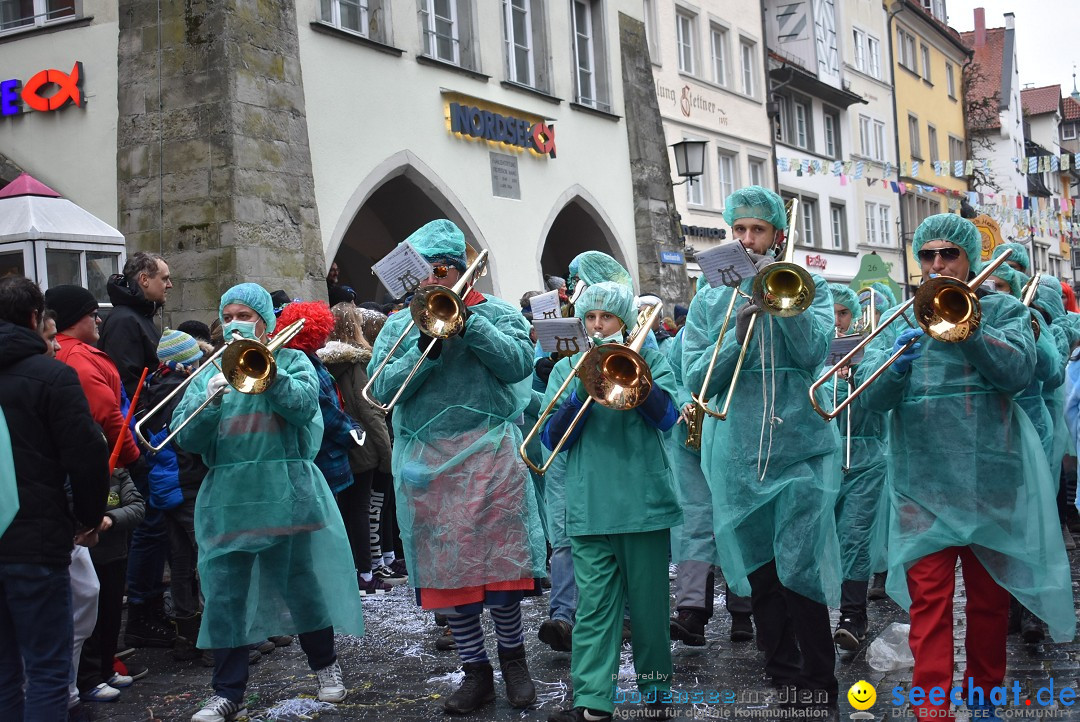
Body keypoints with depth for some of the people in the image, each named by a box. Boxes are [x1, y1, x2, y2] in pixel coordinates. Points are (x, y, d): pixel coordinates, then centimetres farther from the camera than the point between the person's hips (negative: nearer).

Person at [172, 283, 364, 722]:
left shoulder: (292, 361, 6)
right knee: (224, 597, 1)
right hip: (228, 501, 2)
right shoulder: (209, 373, 12)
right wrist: (209, 399, -16)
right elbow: (185, 438, 1)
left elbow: (304, 405, -15)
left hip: (287, 496, -2)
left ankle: (325, 665, 30)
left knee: (304, 586, 8)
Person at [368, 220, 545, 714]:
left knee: (500, 562, -1)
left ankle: (512, 658, 20)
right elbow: (382, 388, -1)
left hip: (487, 455, -2)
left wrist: (468, 321, -14)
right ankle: (475, 671, 18)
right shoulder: (398, 325, 12)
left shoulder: (495, 313, 7)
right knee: (446, 569, 4)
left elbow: (519, 363, -10)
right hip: (426, 463, 2)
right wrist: (424, 349, -14)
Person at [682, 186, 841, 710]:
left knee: (797, 570, -8)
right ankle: (782, 679, 23)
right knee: (759, 575, 9)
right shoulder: (709, 300, 9)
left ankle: (818, 688, 5)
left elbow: (814, 353, -11)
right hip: (738, 455, 3)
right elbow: (696, 380, 0)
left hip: (801, 447, -2)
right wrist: (737, 335, -16)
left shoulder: (807, 287, 6)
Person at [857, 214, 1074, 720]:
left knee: (989, 597, 11)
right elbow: (872, 396, -2)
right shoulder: (898, 321, 9)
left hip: (992, 479, 0)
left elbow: (1018, 370, -12)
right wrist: (896, 362, -23)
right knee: (929, 598, -6)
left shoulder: (1004, 311, 7)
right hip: (922, 483, 0)